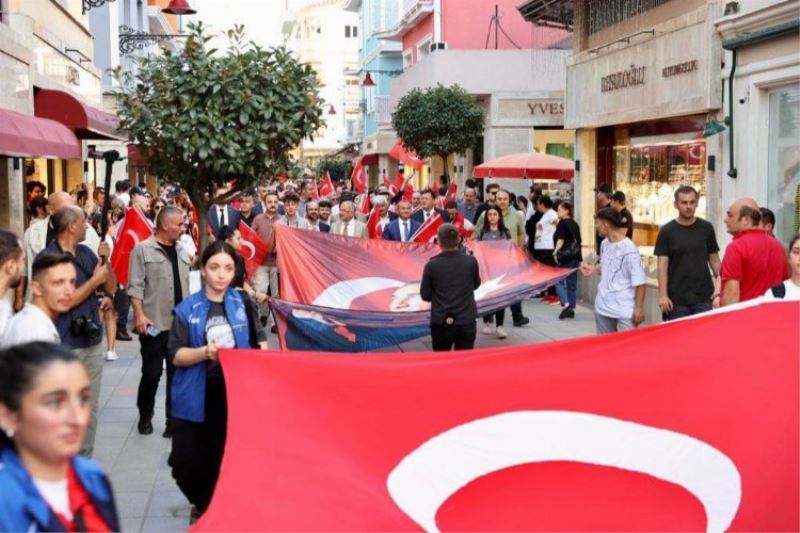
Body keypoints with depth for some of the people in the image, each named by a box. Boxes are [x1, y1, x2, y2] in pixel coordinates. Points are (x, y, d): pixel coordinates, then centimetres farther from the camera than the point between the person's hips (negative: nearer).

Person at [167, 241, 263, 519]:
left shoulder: (243, 304, 3)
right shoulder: (187, 309, -3)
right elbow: (176, 355, -7)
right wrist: (204, 353, -23)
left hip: (236, 394, 1)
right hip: (196, 398, -1)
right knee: (186, 464, 1)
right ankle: (204, 505, 30)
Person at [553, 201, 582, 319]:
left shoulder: (562, 223, -7)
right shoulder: (575, 224, 15)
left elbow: (560, 240, -17)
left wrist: (556, 252, -20)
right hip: (576, 256, 7)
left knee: (559, 281, -4)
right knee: (572, 283, 9)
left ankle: (566, 304, -20)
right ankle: (571, 309, 11)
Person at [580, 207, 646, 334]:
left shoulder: (628, 249, -18)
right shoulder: (604, 244, 5)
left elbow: (639, 282, -16)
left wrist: (639, 308, -16)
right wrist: (594, 269, 6)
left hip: (625, 311, -8)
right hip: (603, 307, 8)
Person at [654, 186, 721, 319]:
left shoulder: (706, 228, 5)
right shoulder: (667, 231, 0)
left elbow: (714, 260, 9)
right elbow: (662, 265, -2)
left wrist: (719, 288, -1)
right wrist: (663, 295, -9)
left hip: (704, 297, 1)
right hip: (677, 299, -1)